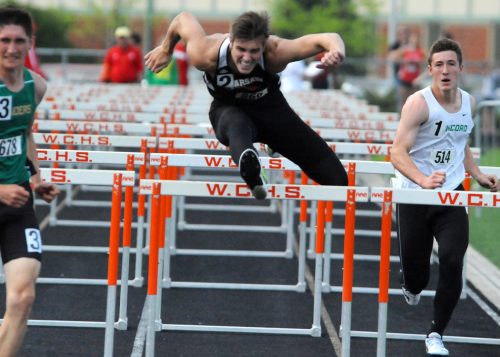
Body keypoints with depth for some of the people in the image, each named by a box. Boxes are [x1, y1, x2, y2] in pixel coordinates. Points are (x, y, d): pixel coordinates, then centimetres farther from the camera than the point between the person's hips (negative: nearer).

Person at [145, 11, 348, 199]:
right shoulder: (205, 55, -32)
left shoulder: (275, 52, -35)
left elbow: (326, 39, -43)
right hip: (228, 108, -2)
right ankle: (251, 175, -75)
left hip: (270, 107, 2)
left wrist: (336, 51, -67)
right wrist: (165, 50, 7)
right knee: (237, 125, -45)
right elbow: (183, 18, -12)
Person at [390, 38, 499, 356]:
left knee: (452, 261, -16)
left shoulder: (469, 103, 5)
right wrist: (423, 180, -37)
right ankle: (412, 288, 43)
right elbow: (398, 153, -21)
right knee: (415, 269, 3)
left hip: (451, 194, 3)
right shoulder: (419, 103, -14)